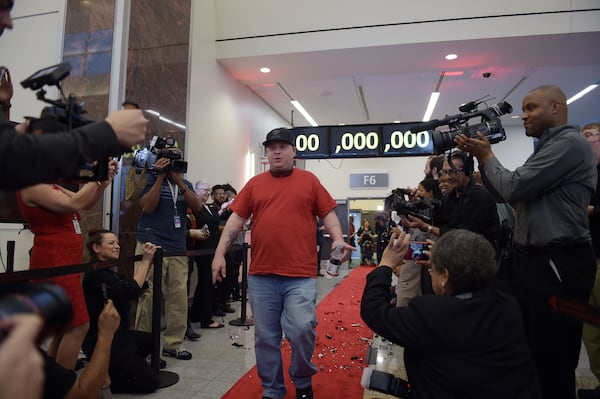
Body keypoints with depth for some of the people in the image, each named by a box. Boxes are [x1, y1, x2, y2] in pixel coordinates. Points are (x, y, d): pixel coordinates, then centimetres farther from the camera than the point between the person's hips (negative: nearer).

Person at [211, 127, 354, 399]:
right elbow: (236, 219, 9)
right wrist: (220, 253, 3)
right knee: (265, 337, 9)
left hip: (301, 275, -2)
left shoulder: (309, 181, 6)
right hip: (261, 275, 3)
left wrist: (338, 239, -12)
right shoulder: (254, 184, 11)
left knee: (301, 330, -9)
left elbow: (328, 214, 6)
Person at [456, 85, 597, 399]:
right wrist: (481, 157, 6)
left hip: (558, 265, -10)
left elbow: (513, 188, -21)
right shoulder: (548, 148, 18)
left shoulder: (569, 143, -14)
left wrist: (487, 156, -5)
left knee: (551, 356, 3)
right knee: (529, 347, 21)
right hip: (534, 260, 10)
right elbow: (503, 194, 16)